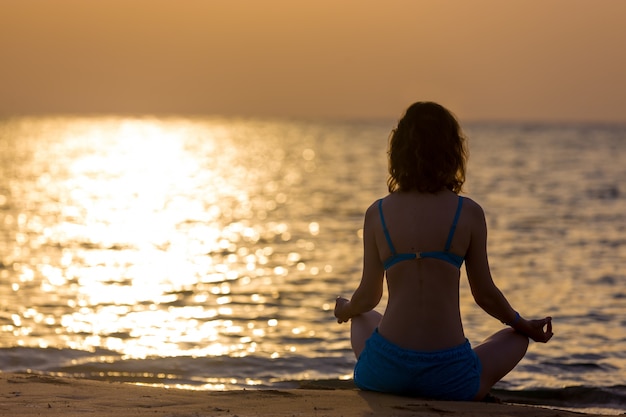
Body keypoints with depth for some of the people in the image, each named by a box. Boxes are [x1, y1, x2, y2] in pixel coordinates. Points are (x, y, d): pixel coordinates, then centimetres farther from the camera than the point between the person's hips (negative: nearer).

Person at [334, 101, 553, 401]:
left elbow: (368, 298, 8)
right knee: (516, 338, 28)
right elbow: (485, 295, 3)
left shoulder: (377, 213, 1)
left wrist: (344, 309, 33)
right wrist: (525, 326, 23)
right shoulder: (468, 213, -4)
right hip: (447, 378, -2)